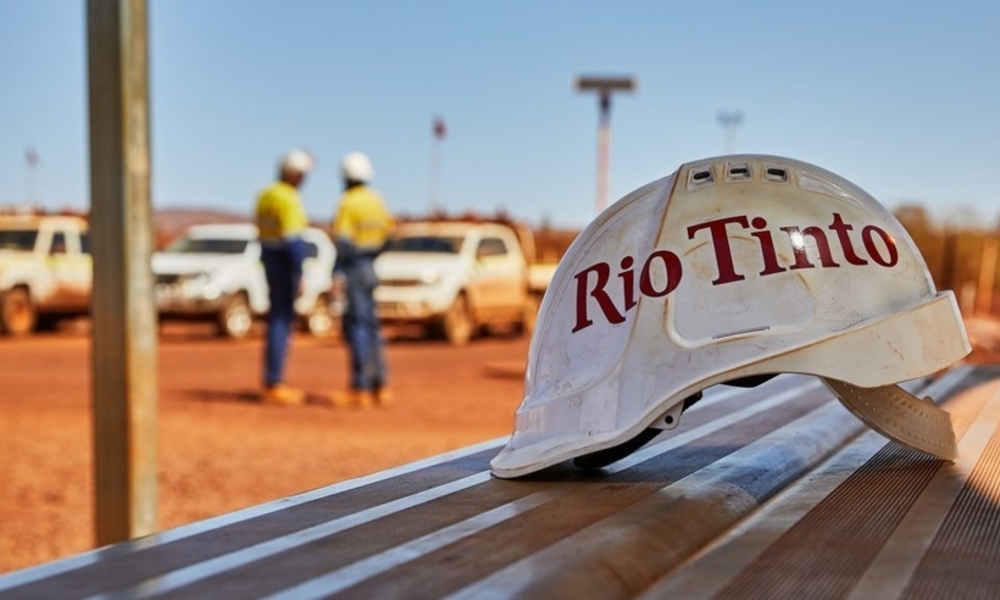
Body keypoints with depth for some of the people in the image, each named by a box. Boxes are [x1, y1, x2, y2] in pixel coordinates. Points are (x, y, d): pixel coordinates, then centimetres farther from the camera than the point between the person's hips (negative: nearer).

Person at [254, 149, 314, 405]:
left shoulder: (266, 195, 12)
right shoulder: (289, 200, -17)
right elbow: (292, 240, -22)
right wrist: (299, 277, -19)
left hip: (269, 260, 9)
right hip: (285, 264, -9)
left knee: (278, 321, 13)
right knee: (281, 323, -5)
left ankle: (273, 384, 16)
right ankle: (274, 387, -3)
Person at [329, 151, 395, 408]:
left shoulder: (348, 203, -13)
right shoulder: (377, 200, 10)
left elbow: (343, 242, -20)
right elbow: (388, 231, 15)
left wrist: (336, 274, -21)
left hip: (354, 268, -8)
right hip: (372, 268, 8)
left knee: (356, 328, -7)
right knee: (370, 327, 12)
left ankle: (360, 389, -8)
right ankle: (380, 387, 14)